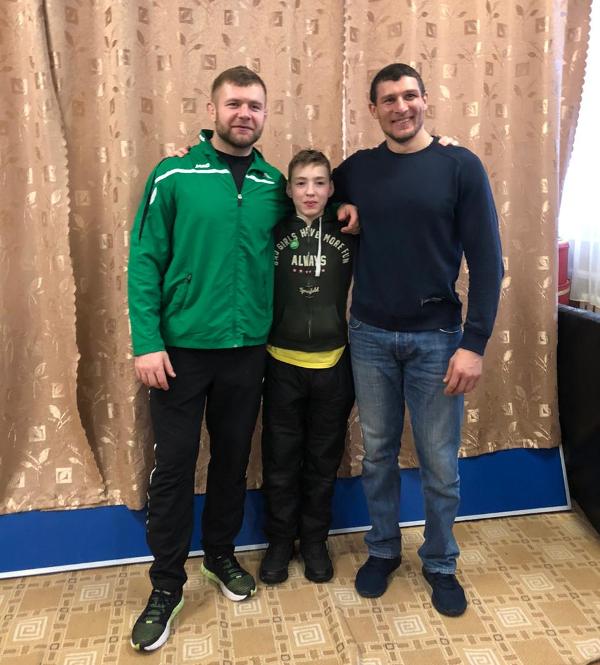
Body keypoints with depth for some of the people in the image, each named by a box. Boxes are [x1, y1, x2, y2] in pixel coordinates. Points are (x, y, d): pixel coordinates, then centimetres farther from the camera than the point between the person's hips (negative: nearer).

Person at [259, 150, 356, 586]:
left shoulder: (348, 234, 0)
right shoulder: (274, 233, -1)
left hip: (333, 364, 1)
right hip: (283, 365, 0)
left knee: (324, 460, 12)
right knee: (280, 460, 10)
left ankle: (315, 541, 30)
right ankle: (280, 541, 28)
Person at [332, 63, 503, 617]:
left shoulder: (460, 166, -4)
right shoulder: (355, 170, 4)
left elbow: (486, 260, -7)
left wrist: (474, 343, -12)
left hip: (437, 338, -2)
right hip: (370, 336, 3)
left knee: (440, 463, 8)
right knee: (378, 453, 14)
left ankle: (440, 562, 30)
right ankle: (383, 549, 35)